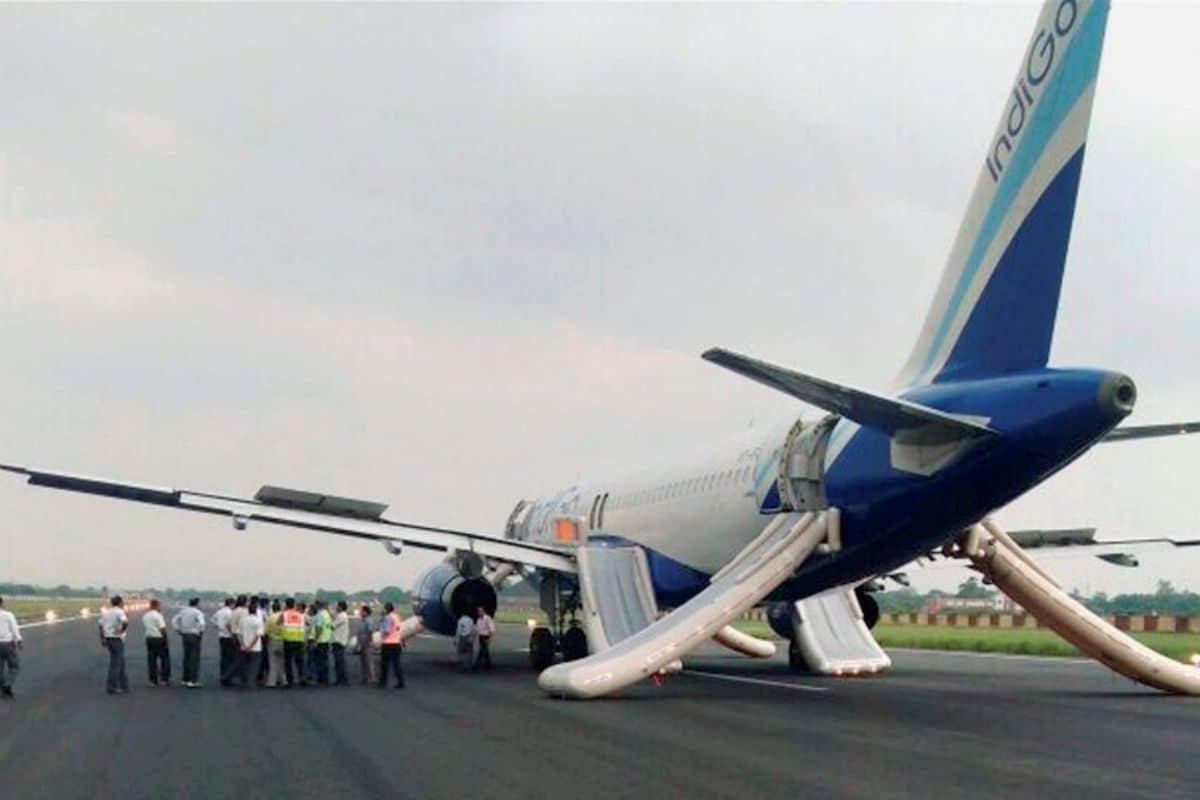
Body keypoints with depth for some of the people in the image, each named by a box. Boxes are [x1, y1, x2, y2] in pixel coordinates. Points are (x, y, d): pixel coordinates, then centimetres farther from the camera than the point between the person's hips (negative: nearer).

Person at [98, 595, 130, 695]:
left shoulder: (106, 612, 12)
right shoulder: (119, 612, -12)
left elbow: (101, 626, 13)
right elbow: (125, 622, -30)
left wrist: (102, 639, 16)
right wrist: (122, 630, -13)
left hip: (108, 639, 8)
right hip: (117, 639, -8)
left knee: (121, 663, 16)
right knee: (115, 664, -2)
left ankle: (124, 685, 21)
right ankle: (112, 687, 1)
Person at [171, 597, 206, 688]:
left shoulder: (183, 611, 9)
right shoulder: (198, 612, -11)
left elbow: (174, 621, 11)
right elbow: (201, 623, -26)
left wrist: (179, 631, 13)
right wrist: (200, 632, -10)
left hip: (185, 635, 7)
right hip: (194, 636, -7)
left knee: (186, 657, 16)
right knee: (194, 659, -4)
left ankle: (185, 679, 21)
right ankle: (193, 681, -8)